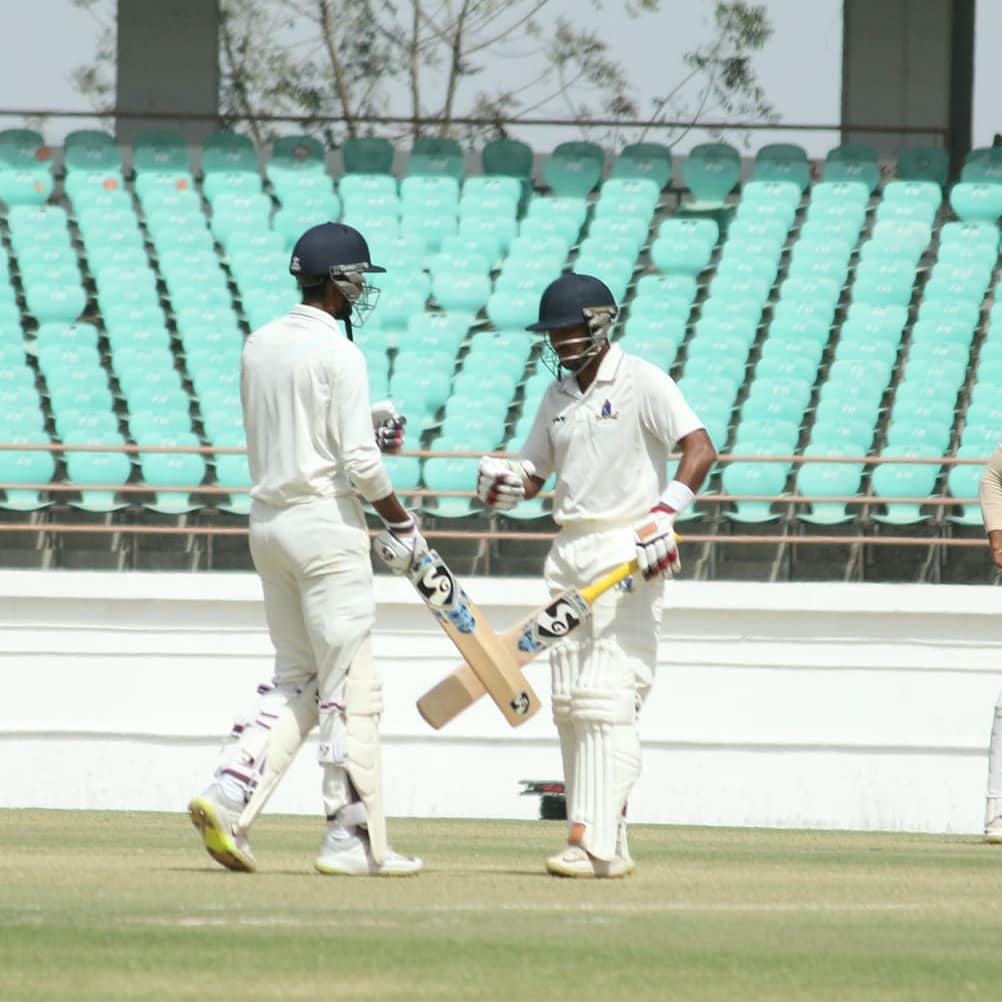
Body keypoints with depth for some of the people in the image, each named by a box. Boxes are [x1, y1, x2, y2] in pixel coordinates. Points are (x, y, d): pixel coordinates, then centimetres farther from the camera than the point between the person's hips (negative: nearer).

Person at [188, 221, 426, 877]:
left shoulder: (260, 346, 10)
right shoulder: (339, 355, -13)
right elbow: (358, 462, -17)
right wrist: (405, 525, -4)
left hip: (268, 522, 8)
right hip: (327, 524, -8)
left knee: (296, 679, 15)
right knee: (351, 684, -2)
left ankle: (228, 796, -1)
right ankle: (353, 840, -1)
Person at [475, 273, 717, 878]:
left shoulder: (642, 382, -7)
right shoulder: (558, 396, 16)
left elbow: (700, 448, -17)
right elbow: (533, 472, 22)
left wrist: (662, 516, -30)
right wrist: (505, 481, -2)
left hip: (629, 552, -8)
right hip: (570, 551, 8)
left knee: (608, 701, -15)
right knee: (570, 703, 6)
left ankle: (596, 845, -21)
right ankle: (604, 843, 12)